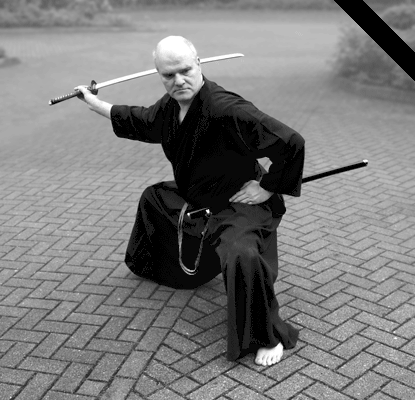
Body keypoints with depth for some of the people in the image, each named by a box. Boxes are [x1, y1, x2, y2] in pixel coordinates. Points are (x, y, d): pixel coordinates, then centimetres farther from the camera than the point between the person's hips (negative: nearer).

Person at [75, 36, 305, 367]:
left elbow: (291, 143, -35)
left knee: (242, 256, -37)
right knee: (154, 199, 27)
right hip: (194, 198, 9)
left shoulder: (228, 110, -34)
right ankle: (152, 261, 56)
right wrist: (94, 103, 24)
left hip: (239, 204, -9)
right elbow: (141, 121, 19)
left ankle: (270, 337, -14)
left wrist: (268, 187, -24)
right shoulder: (170, 106, -5)